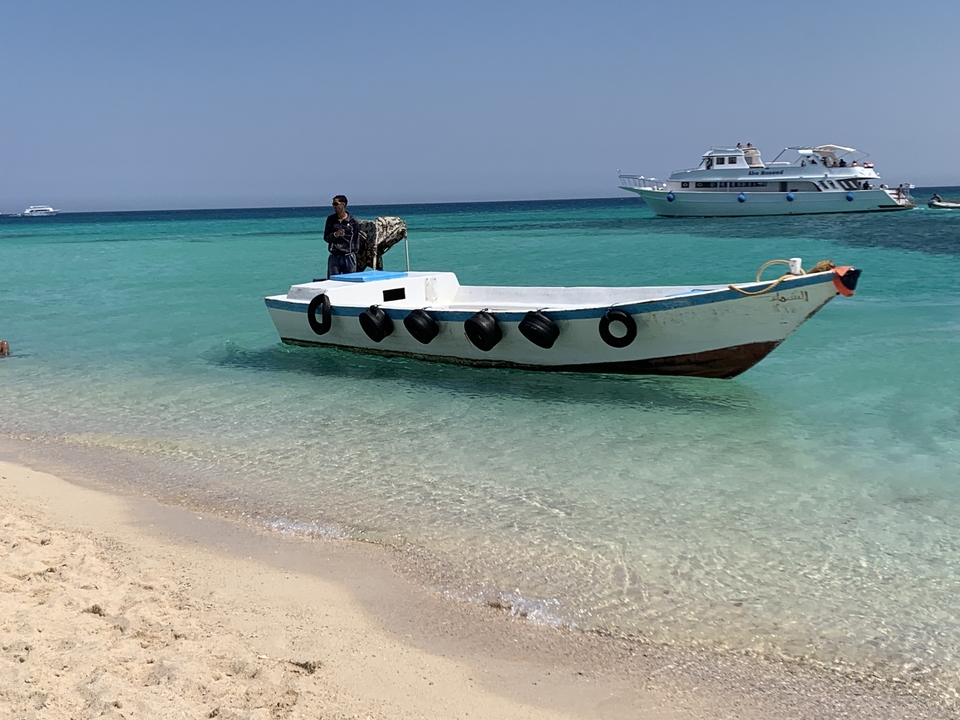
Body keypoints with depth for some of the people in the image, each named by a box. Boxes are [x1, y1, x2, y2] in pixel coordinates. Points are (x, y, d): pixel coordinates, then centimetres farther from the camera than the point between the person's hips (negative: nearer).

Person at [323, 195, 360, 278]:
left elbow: (356, 240, 4)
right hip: (334, 256, 2)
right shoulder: (330, 219, 8)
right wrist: (335, 235, -12)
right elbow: (326, 237, 8)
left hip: (348, 257, -2)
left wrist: (353, 254, -5)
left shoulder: (353, 221, 1)